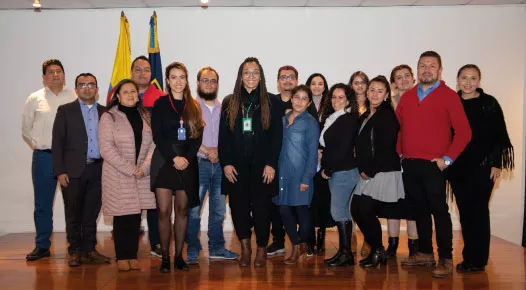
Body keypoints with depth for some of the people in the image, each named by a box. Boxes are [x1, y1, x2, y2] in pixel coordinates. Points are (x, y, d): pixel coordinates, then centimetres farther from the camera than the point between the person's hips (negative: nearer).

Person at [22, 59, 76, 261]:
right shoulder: (34, 99, 8)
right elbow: (26, 129, 14)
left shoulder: (75, 98, 5)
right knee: (42, 204, 5)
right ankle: (42, 246, 17)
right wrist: (39, 146, 6)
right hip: (44, 157, 1)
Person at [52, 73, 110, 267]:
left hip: (97, 170, 2)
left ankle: (89, 250, 18)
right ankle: (75, 251, 17)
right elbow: (57, 143, 0)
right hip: (73, 171, -2)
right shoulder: (65, 111, 5)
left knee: (92, 213, 8)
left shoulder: (105, 112, 11)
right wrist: (60, 171, -7)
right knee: (74, 213, 5)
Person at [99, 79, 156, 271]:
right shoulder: (109, 117, 0)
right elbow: (106, 149, -9)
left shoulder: (145, 116, 12)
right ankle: (122, 257, 13)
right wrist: (130, 169, -14)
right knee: (122, 217, 0)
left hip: (142, 176, 3)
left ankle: (133, 256, 14)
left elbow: (153, 145, 6)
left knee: (136, 217, 4)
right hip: (118, 176, -3)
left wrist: (144, 168, -9)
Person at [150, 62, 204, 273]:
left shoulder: (194, 106, 10)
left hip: (187, 163, 2)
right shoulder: (160, 104, 3)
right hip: (164, 161, -2)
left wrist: (186, 158, -9)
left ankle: (179, 256, 14)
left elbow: (198, 136, 5)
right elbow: (157, 135, -4)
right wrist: (174, 158, -13)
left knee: (182, 210, 5)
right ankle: (165, 257, 6)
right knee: (164, 211, -4)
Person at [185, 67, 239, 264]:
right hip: (198, 164, -4)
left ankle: (216, 248, 21)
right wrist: (206, 150, -13)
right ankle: (192, 251, 9)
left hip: (219, 164, 4)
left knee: (218, 209, 10)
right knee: (193, 210, -3)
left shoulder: (223, 108, 11)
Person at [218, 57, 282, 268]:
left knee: (261, 208, 1)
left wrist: (271, 164, -8)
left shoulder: (270, 104, 4)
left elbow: (277, 136, 0)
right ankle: (245, 246, 21)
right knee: (238, 207, 3)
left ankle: (262, 248, 19)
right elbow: (223, 136, 6)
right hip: (236, 167, 2)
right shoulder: (229, 103, 9)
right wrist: (226, 163, -4)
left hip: (261, 167, -1)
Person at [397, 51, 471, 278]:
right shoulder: (407, 97, 12)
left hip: (434, 165, -5)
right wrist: (399, 152, 7)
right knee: (419, 209, 12)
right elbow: (398, 127, 18)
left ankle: (445, 259, 8)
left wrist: (448, 158, -11)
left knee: (439, 210, -2)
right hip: (409, 165, 5)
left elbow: (464, 132, -6)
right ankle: (425, 253, 25)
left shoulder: (448, 96, -2)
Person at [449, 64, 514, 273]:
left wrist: (496, 164, -8)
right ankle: (469, 257, 19)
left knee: (478, 211, -2)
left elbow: (499, 135, -3)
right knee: (464, 211, 8)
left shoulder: (489, 103, -2)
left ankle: (478, 260, 8)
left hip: (482, 167, -3)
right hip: (457, 167, 3)